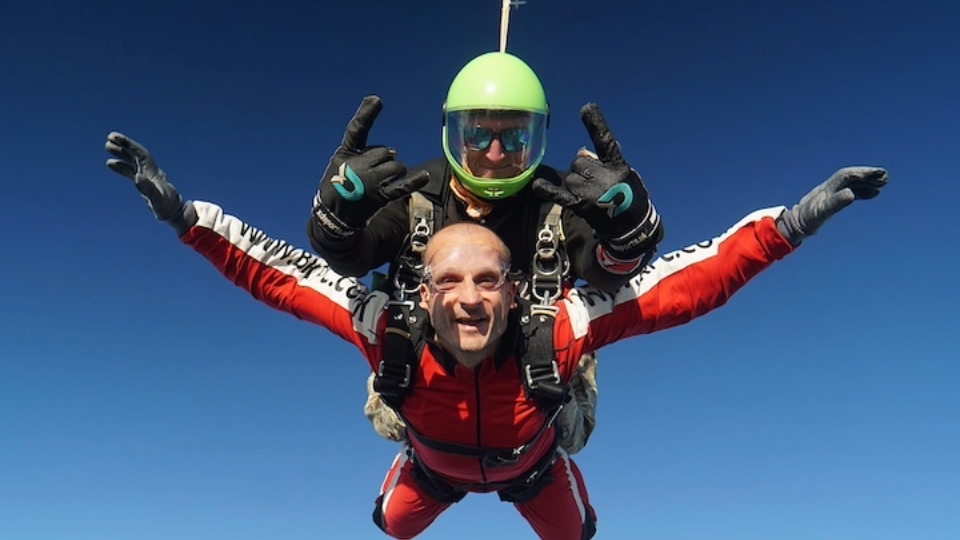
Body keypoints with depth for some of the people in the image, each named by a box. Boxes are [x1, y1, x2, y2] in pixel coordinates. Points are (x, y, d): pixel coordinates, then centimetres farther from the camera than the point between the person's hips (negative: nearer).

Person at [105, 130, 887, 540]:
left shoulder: (554, 331, -49)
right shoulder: (391, 332, -45)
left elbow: (688, 281, -49)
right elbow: (282, 273, -40)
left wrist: (793, 220, -55)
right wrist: (184, 214, -48)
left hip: (527, 459, 0)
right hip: (438, 462, 1)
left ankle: (558, 471, 66)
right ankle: (410, 473, 66)